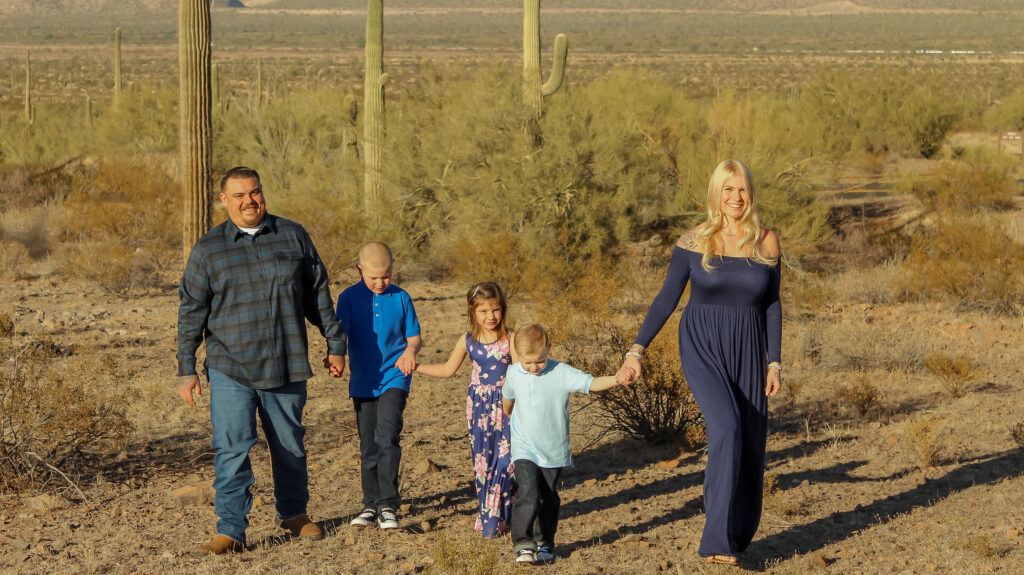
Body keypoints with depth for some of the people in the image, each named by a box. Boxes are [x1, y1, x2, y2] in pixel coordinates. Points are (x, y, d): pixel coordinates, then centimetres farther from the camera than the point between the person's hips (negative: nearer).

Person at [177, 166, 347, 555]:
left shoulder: (293, 237, 5)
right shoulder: (208, 250, 1)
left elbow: (318, 294, 11)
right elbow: (191, 313, 3)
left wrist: (335, 343, 11)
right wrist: (186, 370, 0)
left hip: (286, 368, 2)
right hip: (230, 370, -2)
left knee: (290, 446, 14)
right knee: (231, 449, -9)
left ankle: (294, 513, 33)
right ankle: (230, 531, -4)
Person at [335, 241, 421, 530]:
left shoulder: (400, 298, 1)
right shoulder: (349, 298, 0)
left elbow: (414, 336, 6)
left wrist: (410, 350, -18)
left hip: (394, 378, -2)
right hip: (363, 381, 2)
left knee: (387, 436, -17)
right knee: (368, 445, 8)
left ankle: (388, 505, -15)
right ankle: (371, 504, 20)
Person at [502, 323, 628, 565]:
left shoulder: (562, 373, -13)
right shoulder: (514, 373, -2)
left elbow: (591, 383, -25)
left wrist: (617, 379, -42)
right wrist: (508, 414, 36)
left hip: (554, 451, 0)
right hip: (525, 450, 0)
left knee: (549, 499, 11)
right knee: (528, 494, -17)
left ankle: (545, 544, 26)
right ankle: (523, 544, -9)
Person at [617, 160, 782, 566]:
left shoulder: (766, 243, 1)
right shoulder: (693, 242, -5)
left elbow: (771, 304, 7)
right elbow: (667, 299, -2)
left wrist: (774, 362, 3)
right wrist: (635, 352, -9)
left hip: (747, 353, 3)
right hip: (702, 349, -3)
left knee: (749, 447, 6)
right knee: (727, 430, -24)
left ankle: (739, 533, 29)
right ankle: (718, 540, -20)